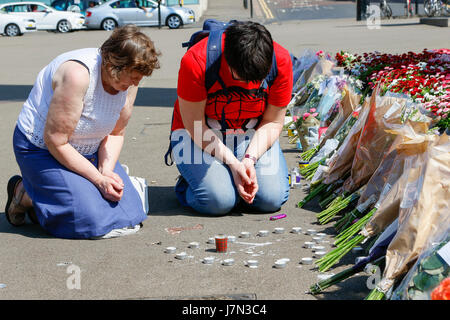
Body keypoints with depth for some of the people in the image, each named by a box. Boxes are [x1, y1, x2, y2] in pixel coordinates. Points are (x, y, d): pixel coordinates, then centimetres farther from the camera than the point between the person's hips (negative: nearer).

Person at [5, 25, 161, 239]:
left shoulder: (129, 79, -9)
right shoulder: (78, 74, -32)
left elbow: (115, 133, 1)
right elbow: (55, 141, -28)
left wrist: (106, 171, -17)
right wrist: (98, 179, -25)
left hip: (88, 151, 8)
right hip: (42, 148, -8)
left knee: (129, 212, -3)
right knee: (90, 220, -22)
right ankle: (24, 194, 4)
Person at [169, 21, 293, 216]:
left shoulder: (281, 61, -17)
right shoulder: (195, 62, -27)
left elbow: (273, 122, -7)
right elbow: (194, 125, -19)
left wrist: (250, 158, -23)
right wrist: (233, 163, -26)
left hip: (253, 136, 3)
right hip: (199, 137, -3)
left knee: (272, 198, -20)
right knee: (219, 201, -27)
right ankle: (187, 185, 8)